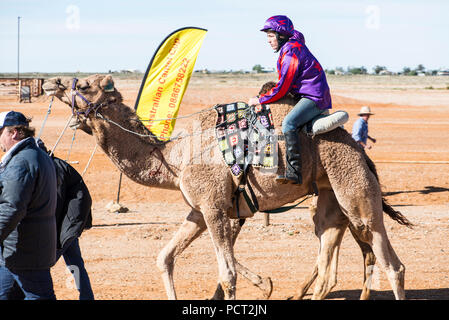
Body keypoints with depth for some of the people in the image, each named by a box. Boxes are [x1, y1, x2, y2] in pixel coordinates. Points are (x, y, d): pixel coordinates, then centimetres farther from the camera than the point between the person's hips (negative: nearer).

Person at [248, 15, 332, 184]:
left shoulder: (291, 52, -16)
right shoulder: (289, 49, 15)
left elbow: (283, 87, -17)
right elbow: (285, 83, 24)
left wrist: (260, 100, -7)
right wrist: (263, 97, 19)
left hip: (314, 98, -12)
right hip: (306, 96, 12)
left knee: (288, 123, -29)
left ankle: (294, 172, -36)